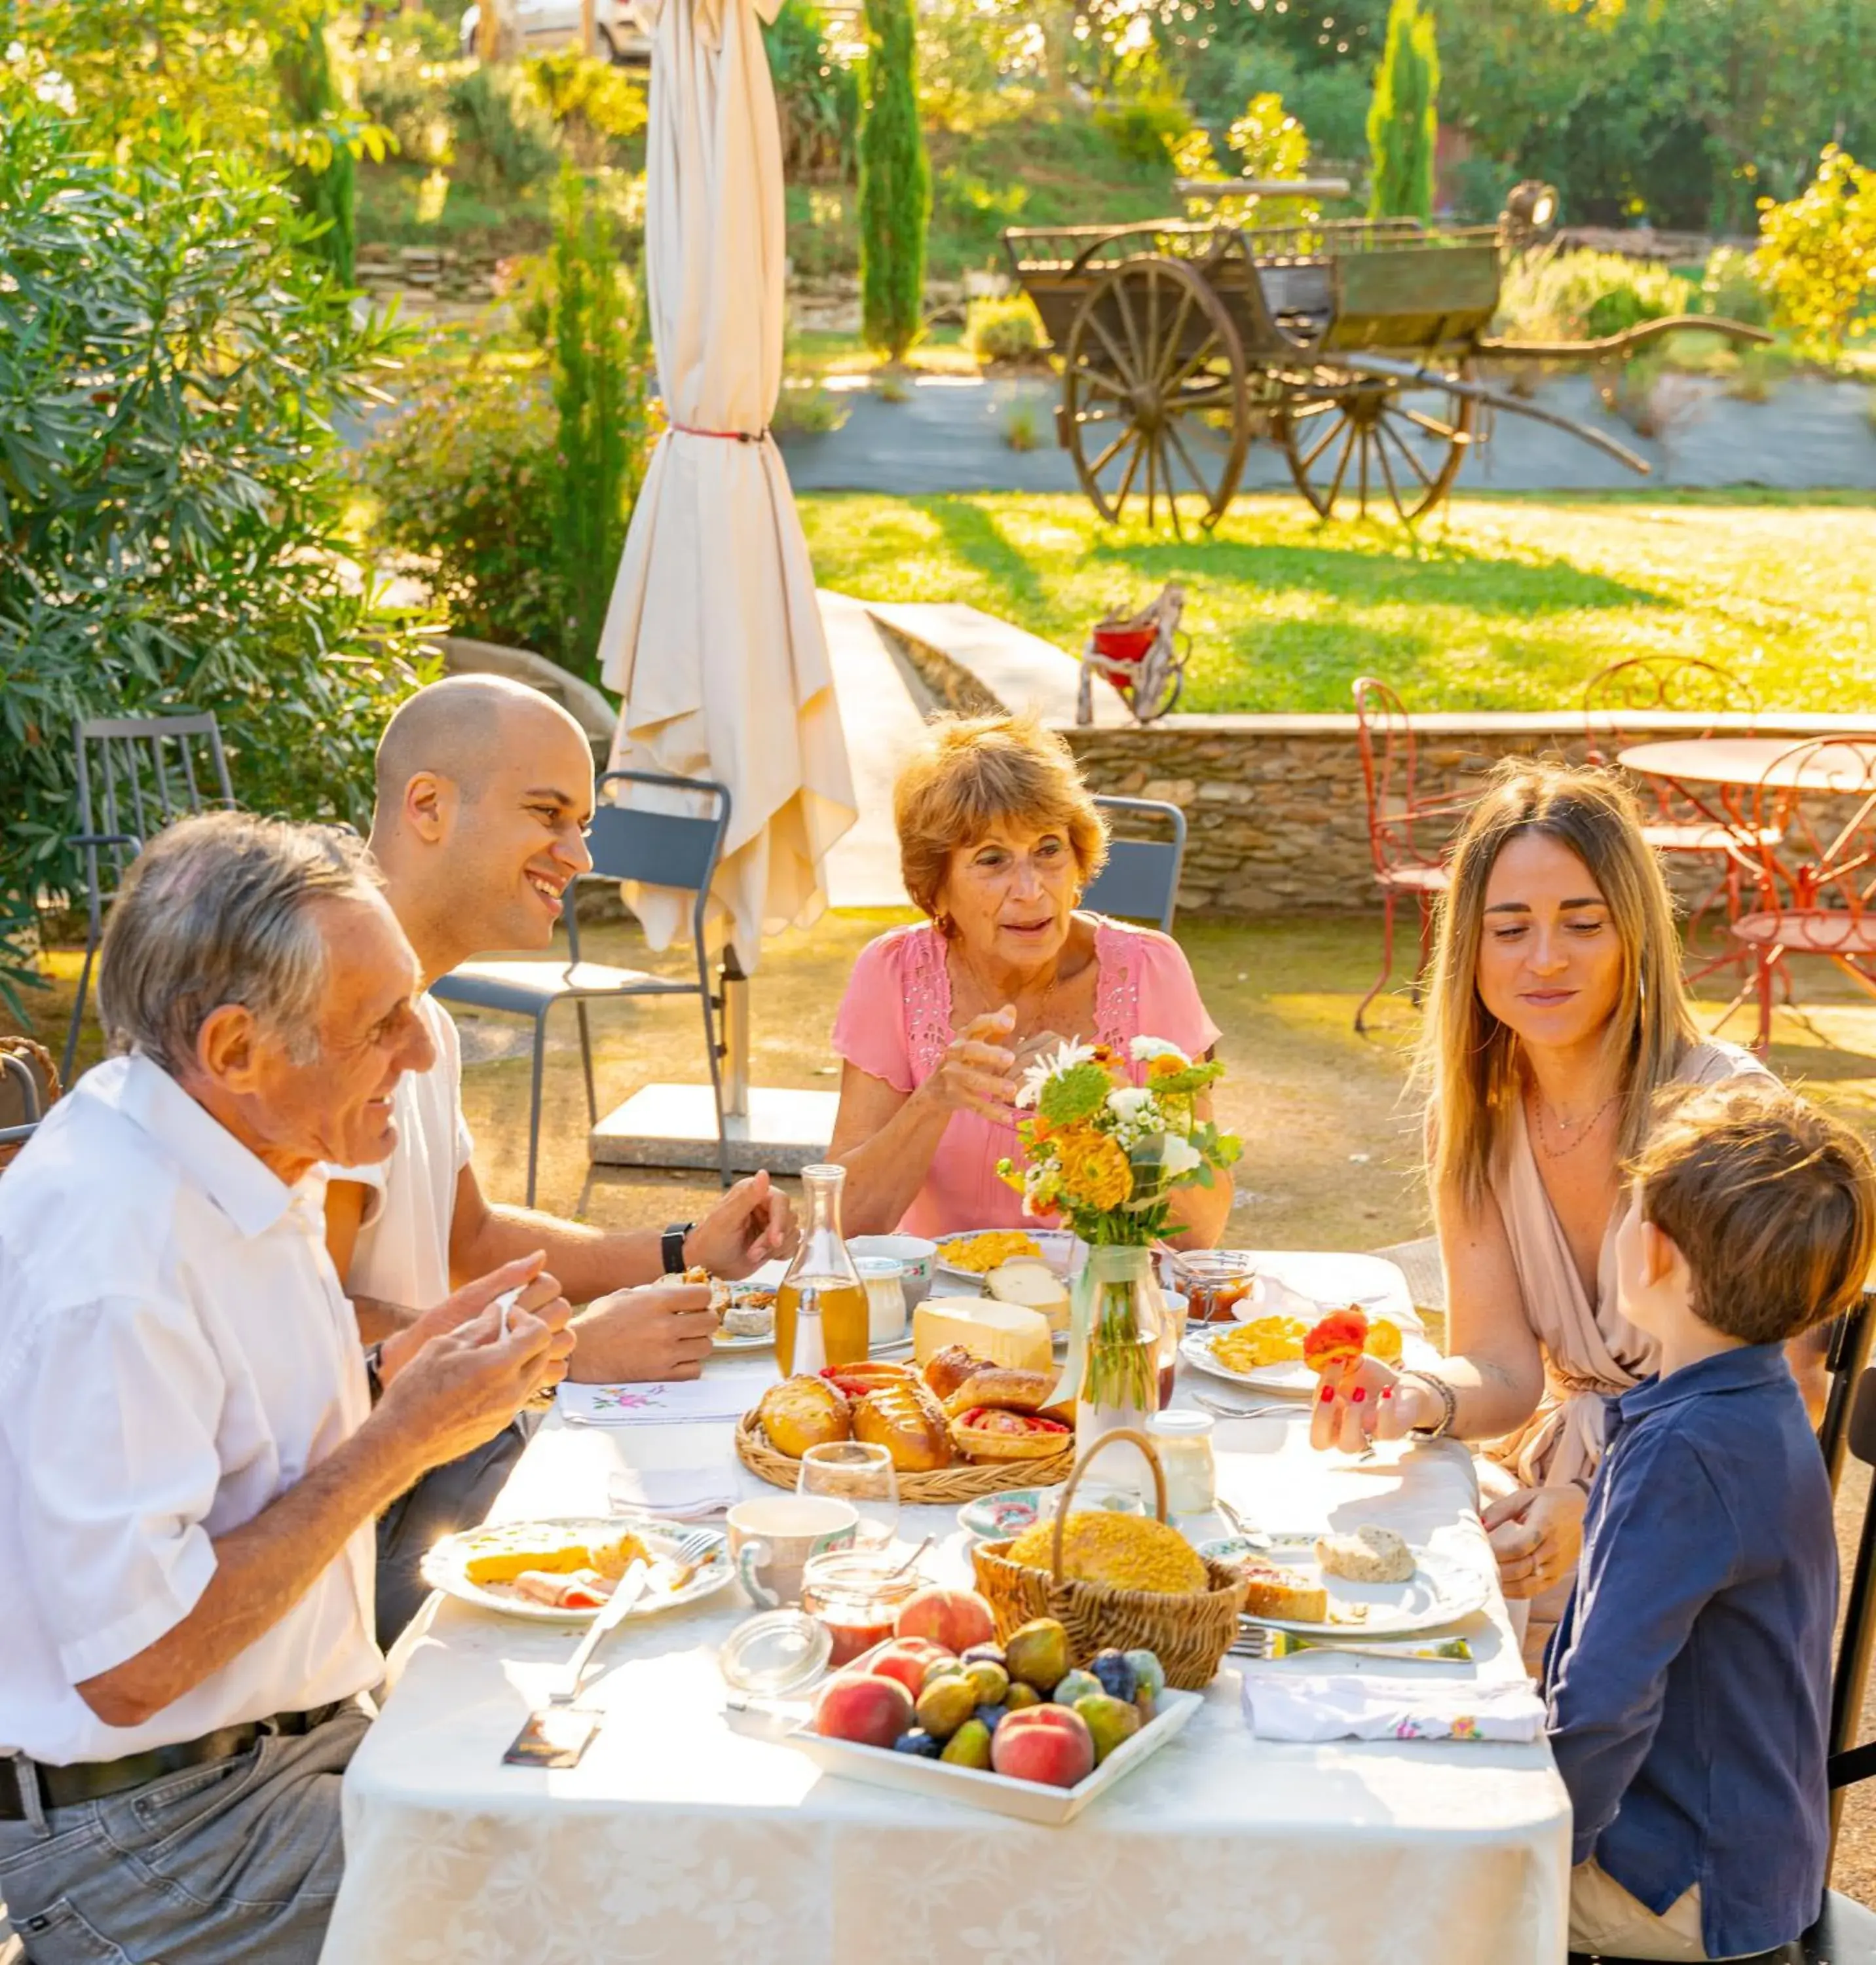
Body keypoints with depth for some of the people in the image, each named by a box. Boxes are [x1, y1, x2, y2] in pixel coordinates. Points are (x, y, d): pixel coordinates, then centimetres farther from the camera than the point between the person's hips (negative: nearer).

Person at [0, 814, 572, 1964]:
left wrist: (420, 1376, -2)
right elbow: (131, 1664, -26)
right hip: (151, 1827, -9)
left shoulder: (242, 1160, 5)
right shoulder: (109, 1258, -26)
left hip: (307, 1733, 9)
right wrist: (404, 1439, -22)